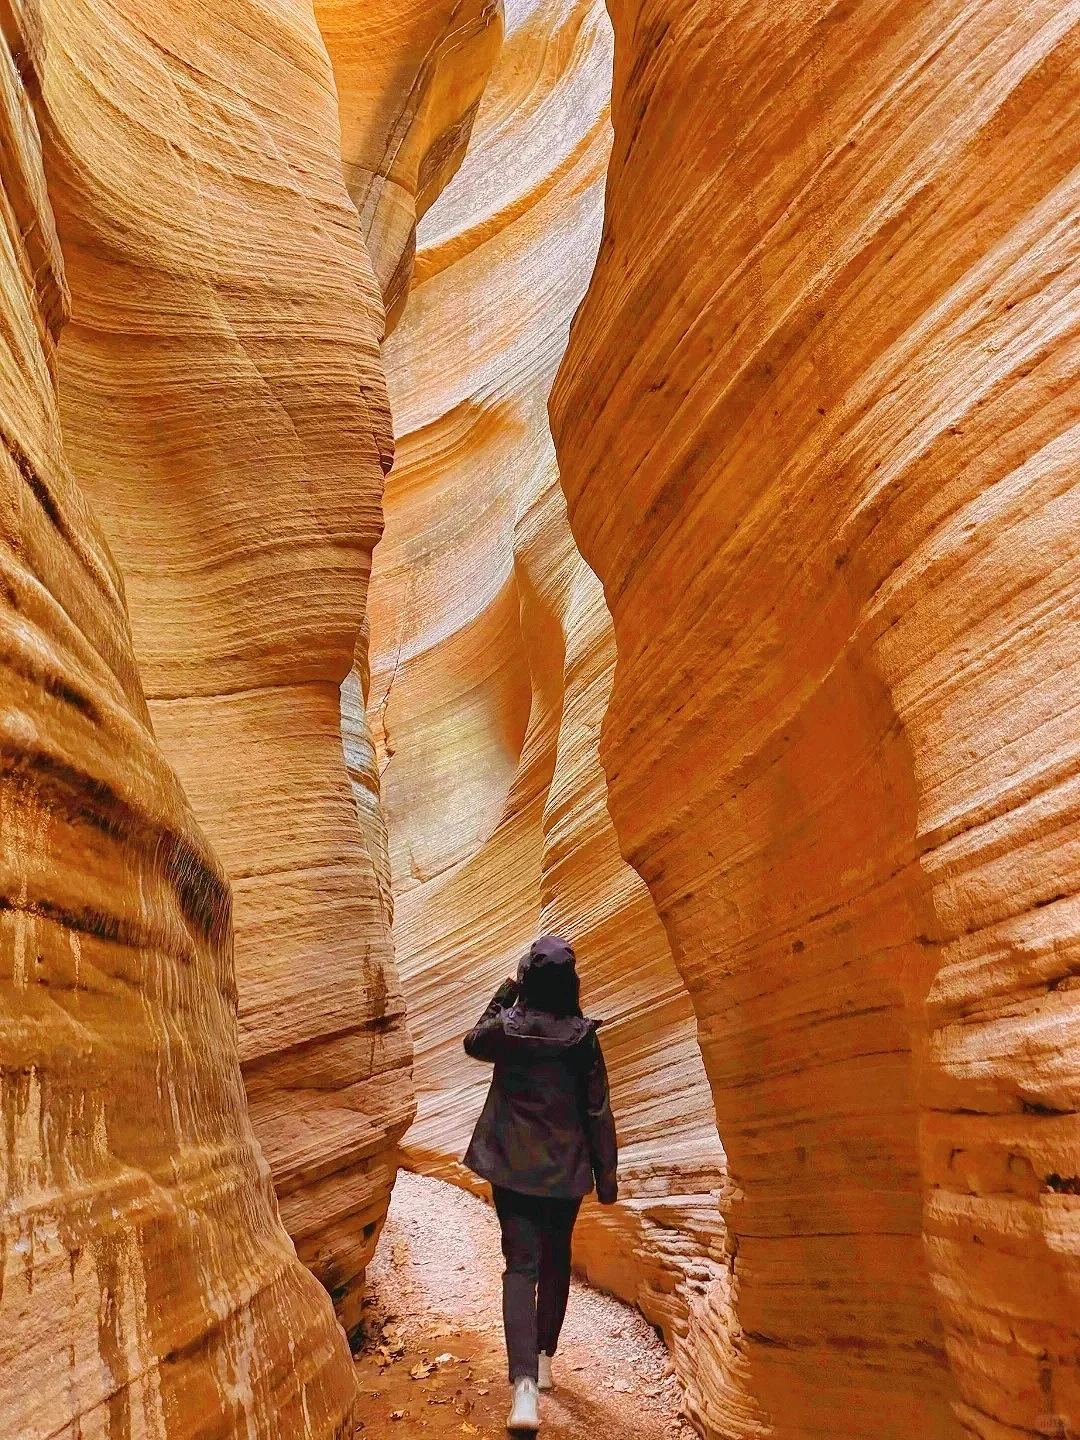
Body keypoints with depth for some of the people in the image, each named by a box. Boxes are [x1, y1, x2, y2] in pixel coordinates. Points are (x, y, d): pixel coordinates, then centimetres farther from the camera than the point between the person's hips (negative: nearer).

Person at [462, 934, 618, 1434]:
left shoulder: (506, 1025, -10)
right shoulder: (583, 1034, -10)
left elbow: (473, 1042, 15)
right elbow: (598, 1109, -6)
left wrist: (503, 994, 16)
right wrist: (606, 1174, 4)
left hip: (513, 1166, -1)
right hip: (566, 1168, 1)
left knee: (521, 1266, -1)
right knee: (556, 1261, 21)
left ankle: (524, 1385, -15)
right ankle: (544, 1359, 34)